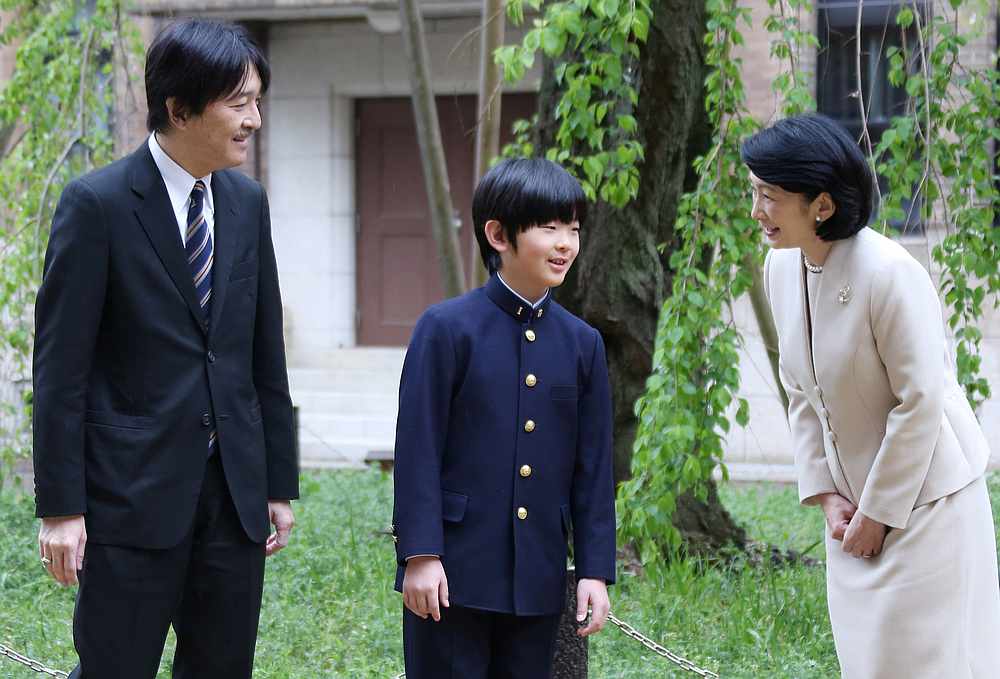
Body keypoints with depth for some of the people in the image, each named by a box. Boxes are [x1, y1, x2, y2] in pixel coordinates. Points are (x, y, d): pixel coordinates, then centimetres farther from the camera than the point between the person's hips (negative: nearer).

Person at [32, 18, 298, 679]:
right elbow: (61, 366, -9)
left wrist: (280, 483, 13)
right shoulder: (97, 203, -9)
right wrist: (60, 506, -12)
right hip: (133, 493, -6)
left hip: (234, 491, 6)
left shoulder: (247, 202, 9)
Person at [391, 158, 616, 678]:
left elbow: (593, 466, 9)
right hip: (454, 573, -4)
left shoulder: (583, 343, 8)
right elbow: (418, 449, -7)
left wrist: (595, 571, 5)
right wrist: (420, 556, -12)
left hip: (538, 579, 4)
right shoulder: (447, 328, -6)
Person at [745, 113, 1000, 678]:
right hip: (856, 501, 7)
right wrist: (826, 494, 1)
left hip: (923, 499, -7)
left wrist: (879, 513, -15)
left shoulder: (890, 273, -25)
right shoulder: (782, 268, -2)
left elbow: (920, 403, -21)